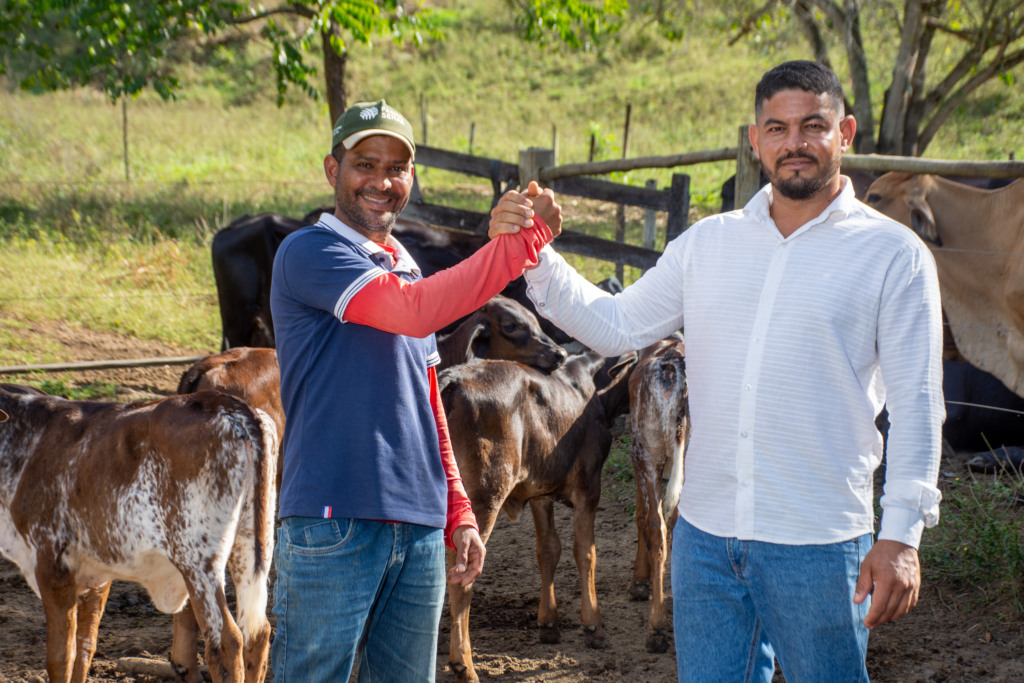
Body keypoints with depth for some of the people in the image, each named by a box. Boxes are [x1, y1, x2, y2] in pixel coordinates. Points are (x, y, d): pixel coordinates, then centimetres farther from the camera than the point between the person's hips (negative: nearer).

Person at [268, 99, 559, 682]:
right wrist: (520, 241, -21)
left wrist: (458, 513, 18)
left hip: (419, 527, 8)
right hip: (333, 524, -7)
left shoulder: (405, 269, 19)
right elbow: (413, 311, -22)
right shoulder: (310, 253, -6)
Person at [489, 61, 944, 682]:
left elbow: (916, 405, -6)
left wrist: (902, 536, -13)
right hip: (705, 536, 4)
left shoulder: (894, 254, -3)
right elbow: (616, 326, 10)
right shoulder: (709, 244, 10)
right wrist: (533, 256, -4)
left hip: (818, 545, -4)